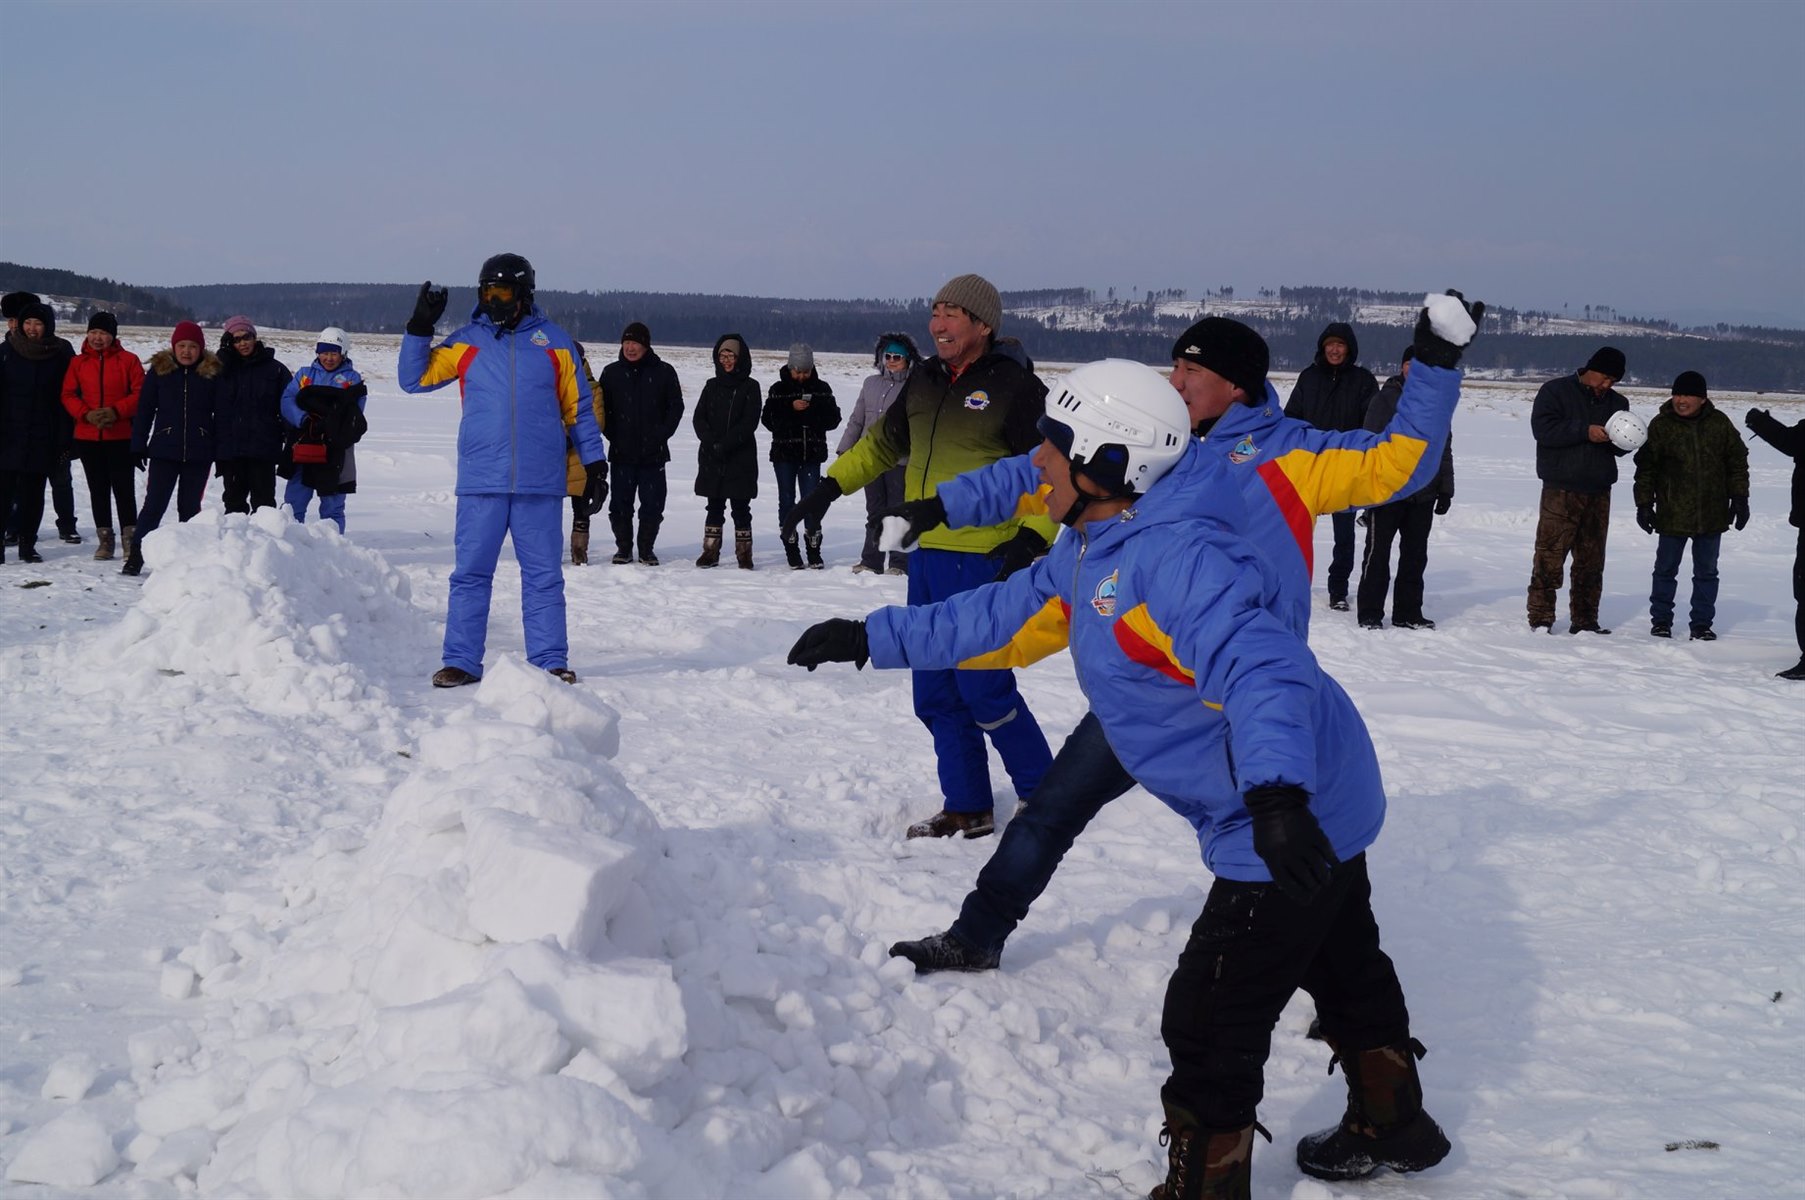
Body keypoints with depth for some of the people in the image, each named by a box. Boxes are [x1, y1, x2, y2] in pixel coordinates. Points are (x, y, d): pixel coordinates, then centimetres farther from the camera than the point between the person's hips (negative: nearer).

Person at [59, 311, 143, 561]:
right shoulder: (78, 362, 8)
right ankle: (105, 539, 15)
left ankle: (130, 538, 5)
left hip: (121, 437, -3)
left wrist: (116, 411, -16)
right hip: (87, 437, 3)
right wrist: (86, 414, -11)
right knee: (98, 489, 8)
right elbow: (68, 395, 6)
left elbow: (140, 394, -4)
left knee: (123, 488, -3)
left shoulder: (128, 360, 0)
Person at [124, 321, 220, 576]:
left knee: (190, 507, 9)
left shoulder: (212, 373, 2)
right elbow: (144, 409, 5)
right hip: (164, 451, 0)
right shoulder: (159, 370, 2)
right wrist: (138, 446, 1)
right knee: (154, 505, -4)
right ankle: (135, 557, -2)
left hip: (199, 453, 1)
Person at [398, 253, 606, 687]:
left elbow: (579, 408, 10)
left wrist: (595, 465, 6)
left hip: (541, 484, -1)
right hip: (480, 482, 1)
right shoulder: (467, 342, 8)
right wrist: (420, 327, 0)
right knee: (471, 573, 2)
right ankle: (461, 662, 7)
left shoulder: (554, 342, 7)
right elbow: (414, 379, 10)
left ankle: (550, 661, 9)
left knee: (544, 577, 3)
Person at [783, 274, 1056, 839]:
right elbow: (884, 442, 28)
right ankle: (967, 808, 19)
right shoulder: (925, 381, 12)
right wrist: (830, 486, 23)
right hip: (926, 556, 8)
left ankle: (1048, 797, 9)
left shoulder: (1016, 386, -9)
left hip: (984, 560, -8)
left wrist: (1033, 537, -21)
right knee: (936, 695, 9)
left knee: (984, 689, -8)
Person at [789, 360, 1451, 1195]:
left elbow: (1260, 669, -42)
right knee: (1342, 968, 28)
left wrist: (1275, 790, -57)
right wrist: (874, 640, 13)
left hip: (1293, 821, -11)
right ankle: (1392, 1126, 47)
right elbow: (1004, 619, 14)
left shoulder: (1178, 557, -30)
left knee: (1209, 1019, -4)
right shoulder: (1092, 550, 3)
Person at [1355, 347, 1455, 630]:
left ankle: (1408, 612, 18)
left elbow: (1444, 450, 17)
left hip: (1423, 495, 5)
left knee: (1415, 555, 10)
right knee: (1378, 554, 0)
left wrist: (1445, 491, 12)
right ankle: (1369, 614, 6)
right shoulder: (1386, 399, -2)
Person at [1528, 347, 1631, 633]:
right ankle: (1540, 618, -4)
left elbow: (1622, 447, 18)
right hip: (1561, 491, -6)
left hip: (1599, 492, 6)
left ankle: (1585, 621, 15)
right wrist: (1585, 431, -20)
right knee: (1549, 556, -8)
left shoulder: (1617, 402, 16)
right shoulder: (1555, 391, -1)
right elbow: (1543, 428, -14)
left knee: (1591, 561, 9)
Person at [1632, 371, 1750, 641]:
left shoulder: (1720, 424, 1)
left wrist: (1740, 498, 3)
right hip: (1672, 515, -2)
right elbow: (1646, 467, -1)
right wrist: (1644, 504, -5)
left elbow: (1738, 462, 8)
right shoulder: (1661, 425, -4)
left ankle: (1702, 623, 17)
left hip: (1712, 515, 2)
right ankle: (1661, 620, 20)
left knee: (1707, 572, 8)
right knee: (1666, 569, 8)